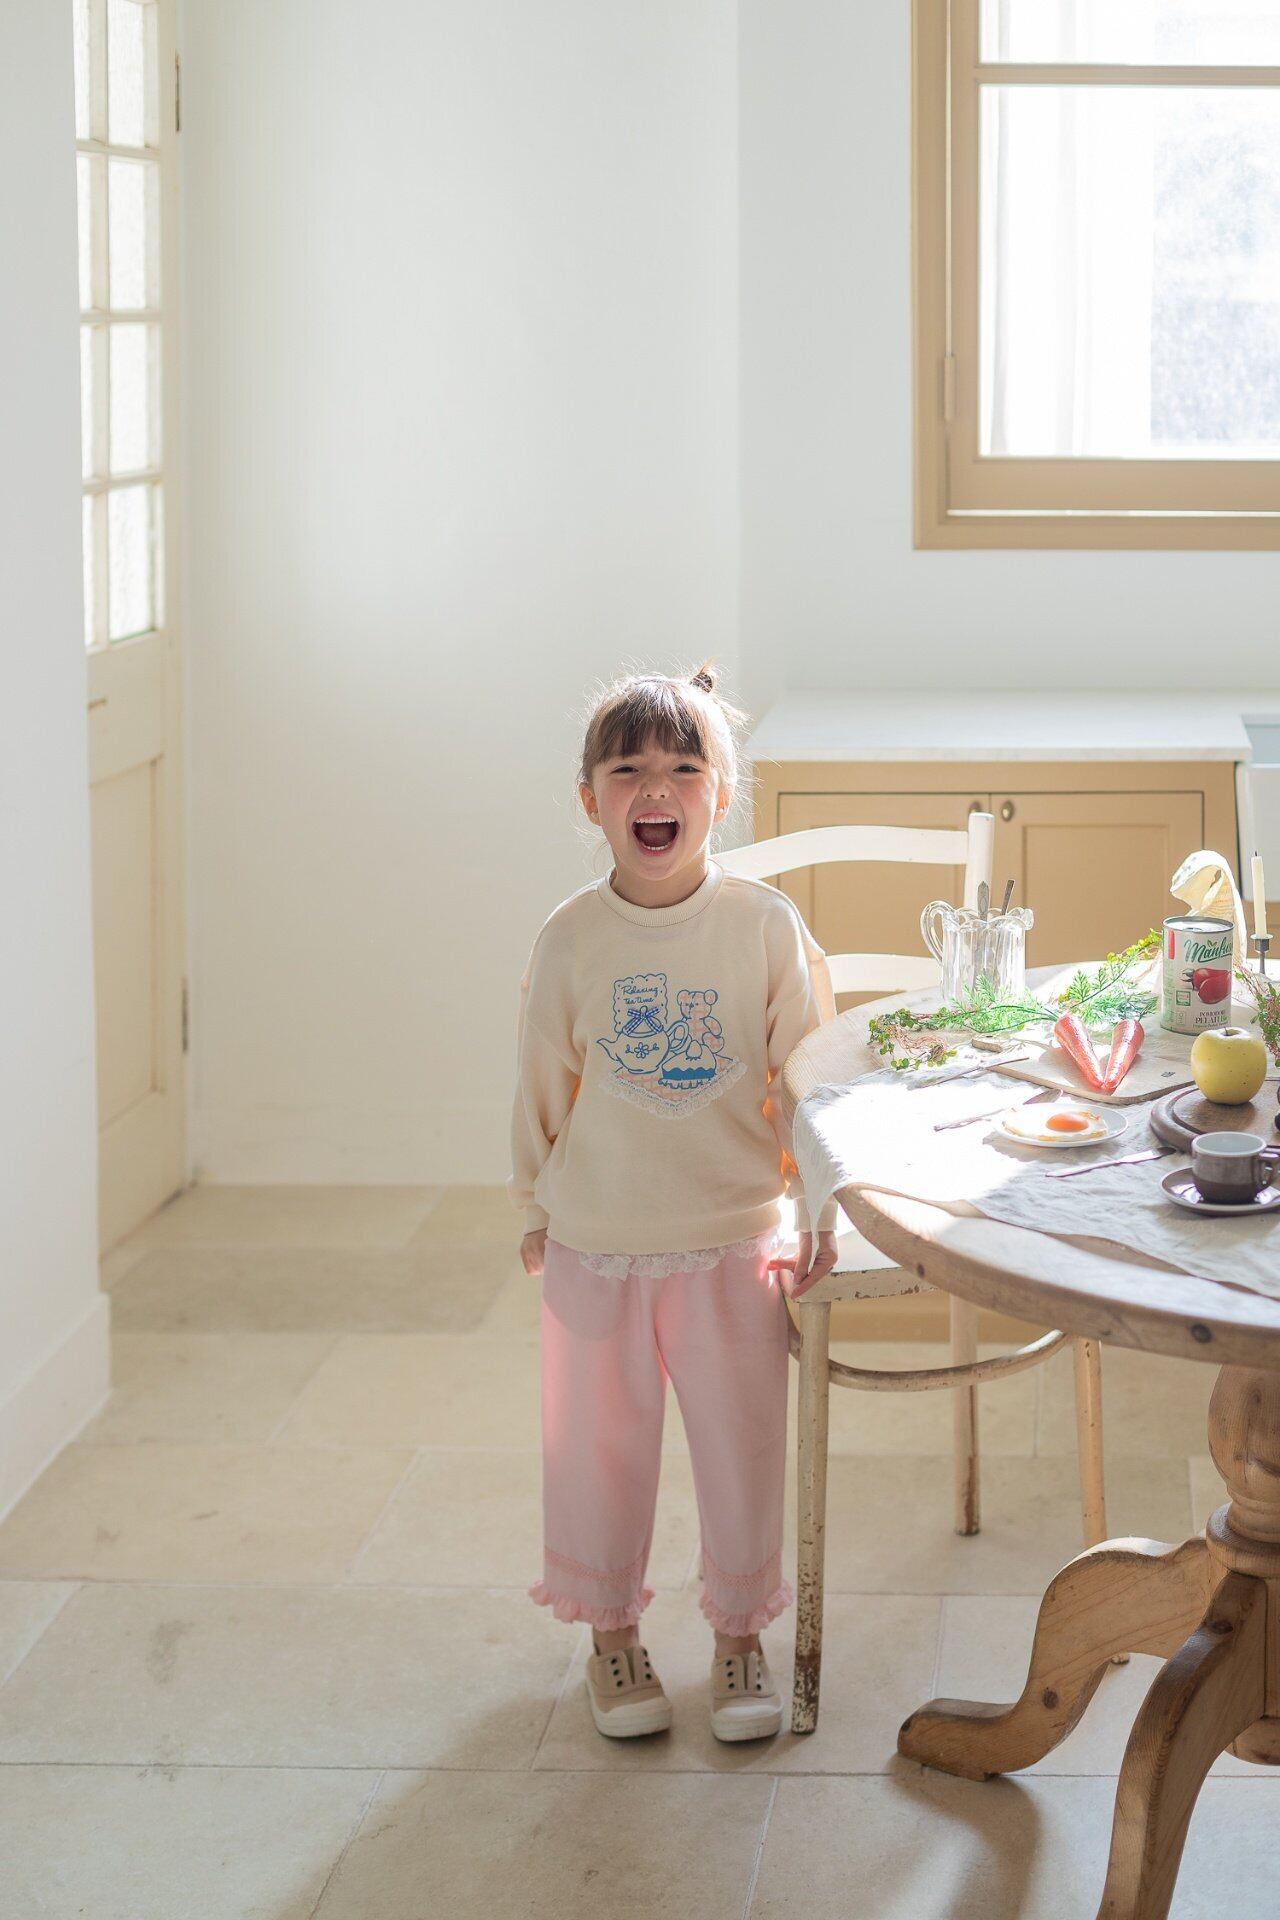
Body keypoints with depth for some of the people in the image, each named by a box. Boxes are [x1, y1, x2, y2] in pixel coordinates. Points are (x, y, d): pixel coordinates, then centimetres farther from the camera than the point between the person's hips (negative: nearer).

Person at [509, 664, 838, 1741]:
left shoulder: (765, 926, -7)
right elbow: (545, 1086, 5)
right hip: (596, 1245, 1)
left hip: (732, 1240, -1)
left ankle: (741, 1638, 28)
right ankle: (613, 1634, 31)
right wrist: (534, 1210, 10)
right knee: (599, 1446, 11)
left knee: (742, 1446, 8)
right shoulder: (570, 941, -6)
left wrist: (817, 1206, -3)